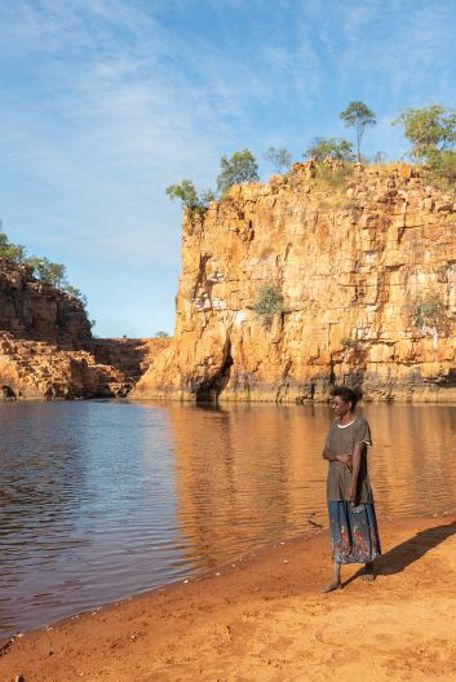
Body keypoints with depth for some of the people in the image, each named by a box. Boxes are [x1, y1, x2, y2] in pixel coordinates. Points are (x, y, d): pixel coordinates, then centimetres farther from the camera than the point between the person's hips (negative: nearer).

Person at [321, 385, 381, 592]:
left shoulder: (361, 425, -10)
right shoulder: (334, 426, 9)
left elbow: (358, 455, -18)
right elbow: (325, 453, 4)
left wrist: (353, 485, -23)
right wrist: (339, 456, -19)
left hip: (356, 484, -5)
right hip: (335, 485, 5)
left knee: (362, 525, 9)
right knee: (338, 529, 2)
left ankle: (369, 564, 33)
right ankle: (336, 577, 2)